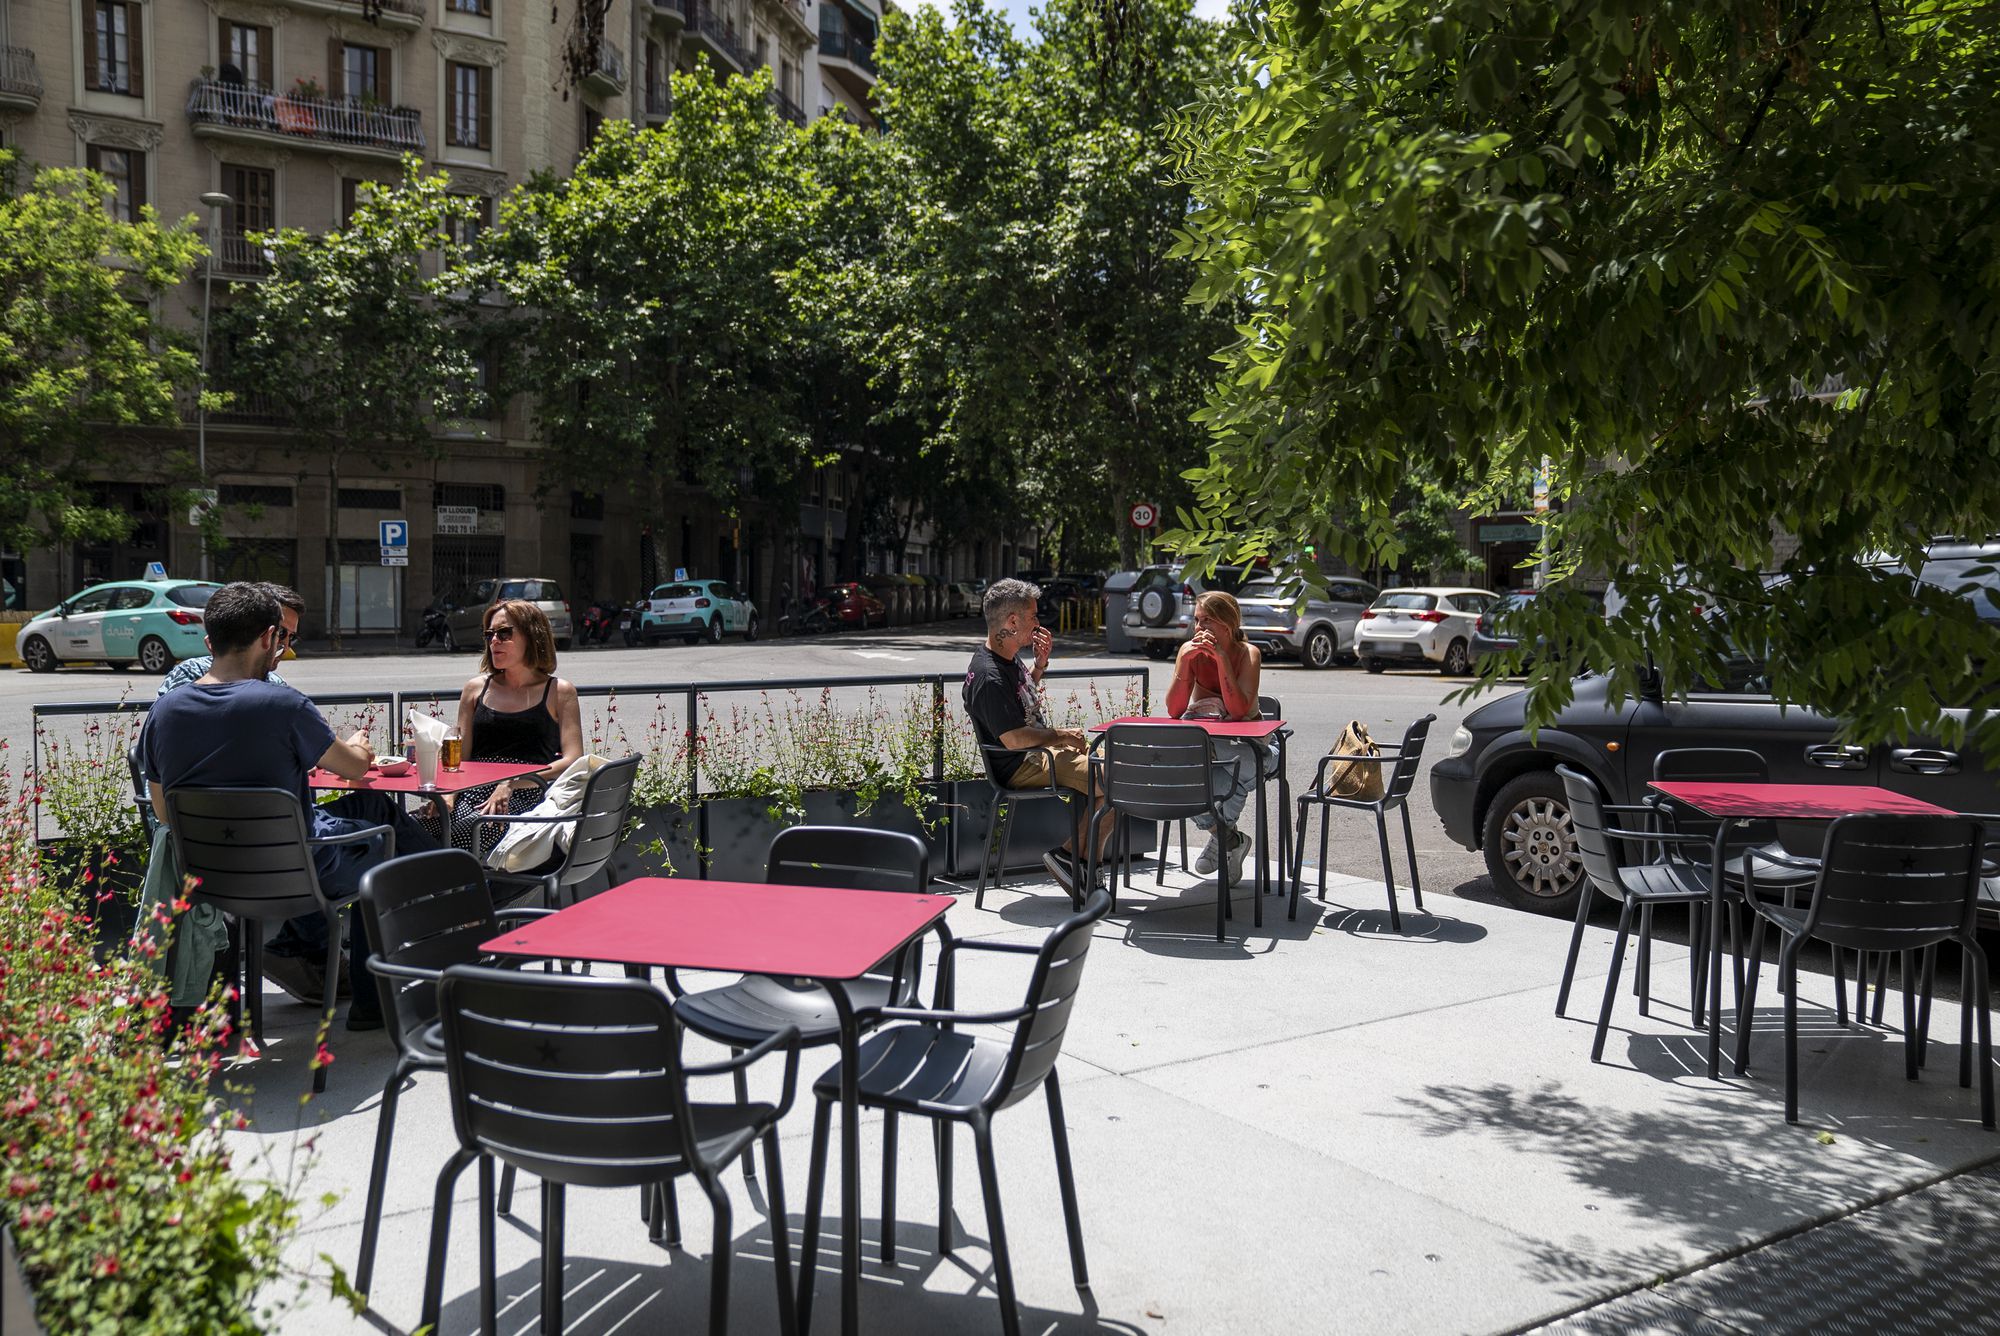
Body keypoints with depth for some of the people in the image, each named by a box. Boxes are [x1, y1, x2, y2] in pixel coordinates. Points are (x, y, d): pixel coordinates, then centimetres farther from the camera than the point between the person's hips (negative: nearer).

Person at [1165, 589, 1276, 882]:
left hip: (1244, 741, -3)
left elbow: (1239, 710, -23)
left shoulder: (1248, 654, -10)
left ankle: (1220, 831, -16)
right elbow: (1174, 710, -11)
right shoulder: (1189, 650, -3)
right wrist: (1187, 661, -21)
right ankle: (1230, 839, -16)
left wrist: (1221, 658, -26)